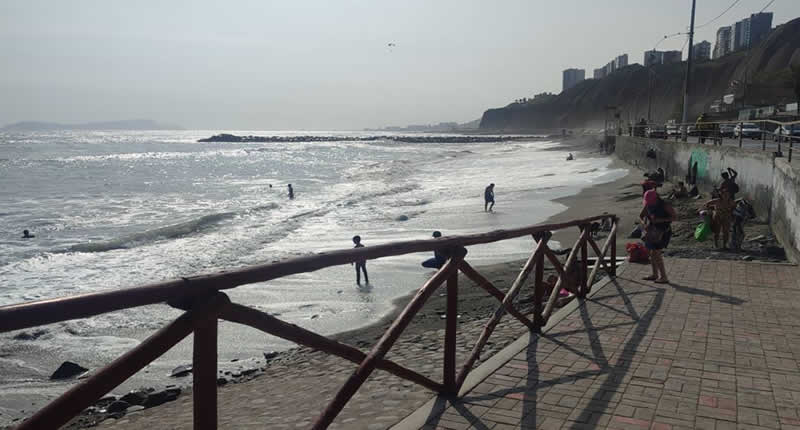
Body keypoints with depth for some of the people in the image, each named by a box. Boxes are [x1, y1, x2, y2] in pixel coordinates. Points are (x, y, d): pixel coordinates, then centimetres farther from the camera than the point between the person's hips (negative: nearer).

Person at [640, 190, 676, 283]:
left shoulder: (665, 205, -18)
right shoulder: (648, 205, 0)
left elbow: (675, 217, -17)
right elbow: (640, 216, 11)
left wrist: (660, 220, -27)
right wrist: (644, 224, -10)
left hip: (663, 232, -7)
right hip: (653, 231, 7)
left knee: (656, 254, -13)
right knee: (652, 253, 11)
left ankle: (663, 277, -8)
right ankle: (655, 275, 24)